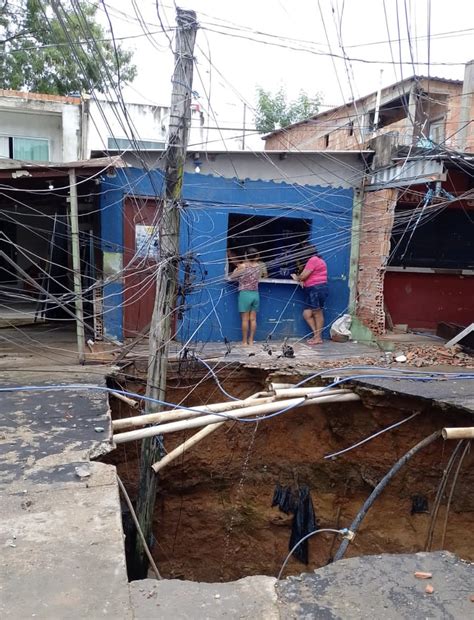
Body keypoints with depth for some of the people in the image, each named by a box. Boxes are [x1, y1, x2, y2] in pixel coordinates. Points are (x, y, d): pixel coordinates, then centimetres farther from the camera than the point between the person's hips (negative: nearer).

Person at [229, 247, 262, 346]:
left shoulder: (242, 266, -10)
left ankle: (244, 341, 4)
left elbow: (232, 277, 0)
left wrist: (237, 269, 15)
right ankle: (251, 341, 11)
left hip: (245, 294, -4)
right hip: (255, 294, 4)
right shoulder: (259, 266, 2)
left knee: (245, 319, 0)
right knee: (253, 319, 7)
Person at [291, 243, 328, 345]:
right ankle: (316, 334, 12)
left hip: (317, 289, -10)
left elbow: (303, 276, -13)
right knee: (306, 314, 7)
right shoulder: (316, 260, 22)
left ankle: (318, 338, 3)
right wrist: (302, 280, 2)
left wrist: (297, 278, 7)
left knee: (317, 313, -3)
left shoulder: (313, 260, -11)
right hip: (312, 290, 10)